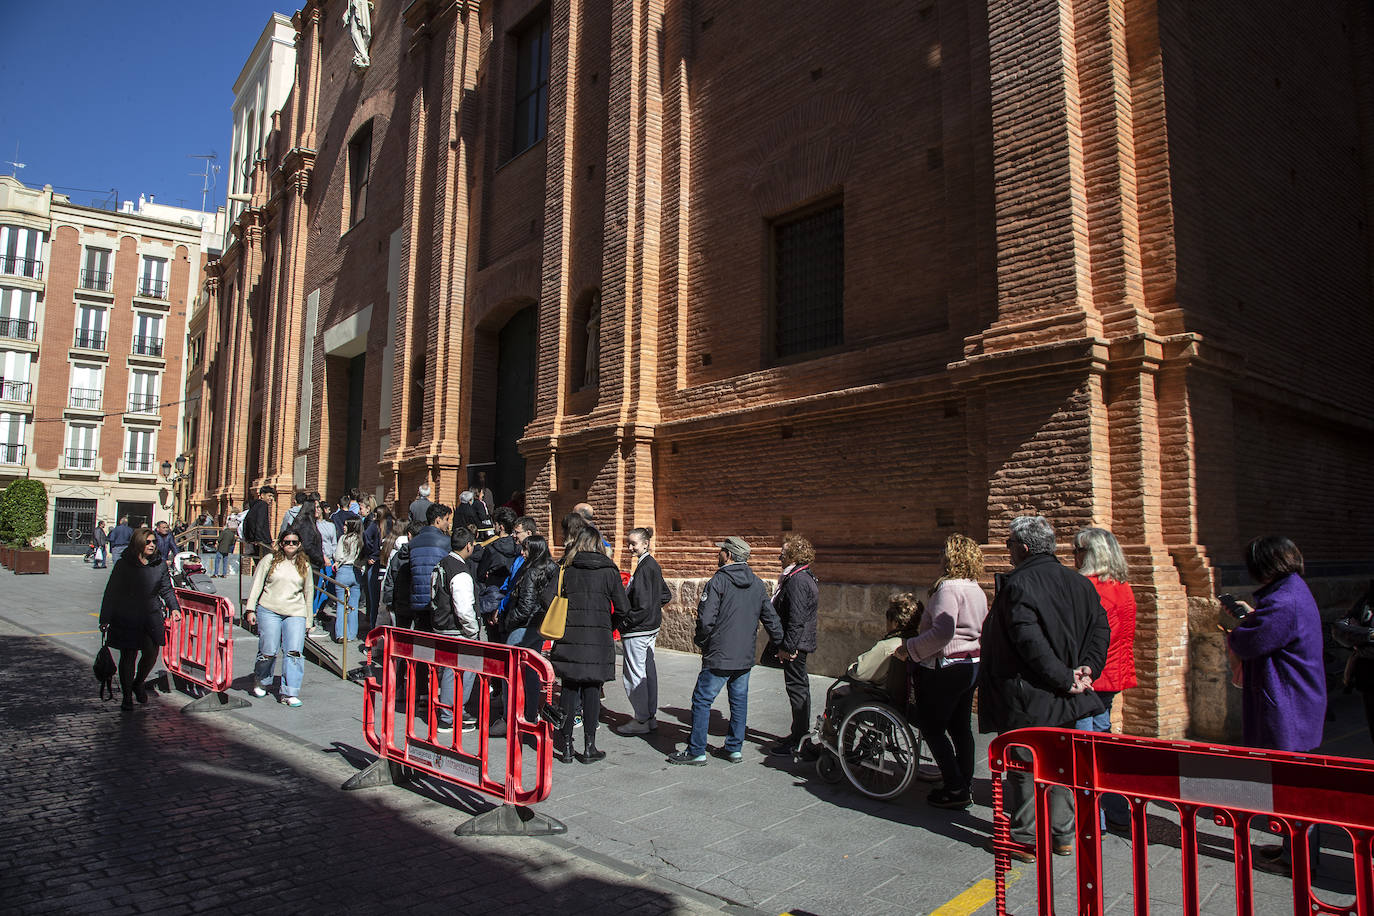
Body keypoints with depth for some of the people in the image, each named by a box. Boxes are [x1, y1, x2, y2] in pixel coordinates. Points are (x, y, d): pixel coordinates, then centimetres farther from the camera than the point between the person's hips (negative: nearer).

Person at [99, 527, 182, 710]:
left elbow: (167, 589, 10)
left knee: (152, 652, -4)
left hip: (151, 616, 2)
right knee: (128, 656, 4)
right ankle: (127, 696, 19)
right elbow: (111, 592, 0)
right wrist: (105, 619, -1)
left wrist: (174, 608, -4)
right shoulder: (123, 564, -4)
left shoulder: (160, 564, 4)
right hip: (126, 618, -2)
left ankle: (138, 683, 26)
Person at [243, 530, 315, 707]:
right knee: (269, 651, -1)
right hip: (269, 611, -2)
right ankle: (260, 682, 29)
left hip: (295, 614, 2)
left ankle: (289, 692, -4)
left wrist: (308, 619, 18)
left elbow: (309, 592, 18)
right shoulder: (270, 561, 5)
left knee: (294, 651, -9)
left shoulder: (305, 566, 13)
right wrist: (250, 609, -1)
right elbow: (257, 585, 6)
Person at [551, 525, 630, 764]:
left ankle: (565, 745, 15)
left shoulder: (566, 568, 2)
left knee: (569, 689, 9)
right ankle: (589, 748, 9)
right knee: (592, 691, 5)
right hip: (598, 637, -1)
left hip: (569, 636, 1)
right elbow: (622, 608, -1)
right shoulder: (609, 570, 1)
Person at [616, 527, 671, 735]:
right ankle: (650, 717, 22)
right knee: (648, 671, 14)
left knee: (633, 674, -1)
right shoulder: (652, 565, 10)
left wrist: (623, 624, -17)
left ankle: (641, 721, 7)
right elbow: (666, 595, 20)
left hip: (637, 630, -10)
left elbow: (642, 606, -23)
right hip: (651, 627, 10)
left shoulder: (644, 567, -19)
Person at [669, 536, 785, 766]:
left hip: (719, 656, -6)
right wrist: (781, 644, 22)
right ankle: (735, 748, 21)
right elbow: (771, 619, 12)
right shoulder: (758, 584, 8)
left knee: (702, 700, 2)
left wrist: (700, 640, 0)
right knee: (739, 701, 15)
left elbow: (706, 618, -17)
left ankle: (696, 752, 6)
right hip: (746, 657, 6)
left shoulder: (719, 581, -12)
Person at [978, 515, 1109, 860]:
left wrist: (1065, 679, -17)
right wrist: (1087, 668, -3)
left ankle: (1025, 840, 14)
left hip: (1025, 696, -7)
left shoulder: (1017, 585, -17)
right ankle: (1063, 835, 26)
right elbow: (1101, 628, 4)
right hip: (1063, 699, 7)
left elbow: (1031, 642, -24)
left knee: (1024, 766, 4)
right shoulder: (1079, 583, 6)